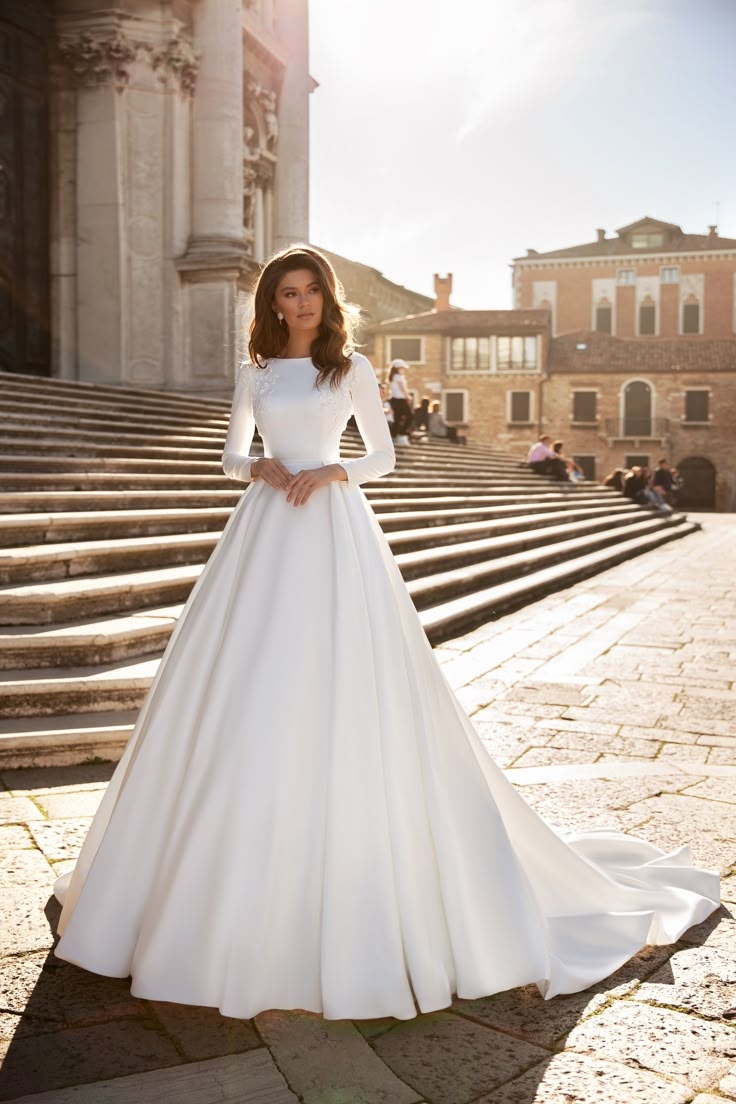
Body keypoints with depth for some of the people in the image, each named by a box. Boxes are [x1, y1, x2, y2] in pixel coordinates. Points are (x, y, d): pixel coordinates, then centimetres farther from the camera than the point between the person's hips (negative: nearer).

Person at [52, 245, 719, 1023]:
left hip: (333, 532, -3)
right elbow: (231, 456, 16)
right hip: (265, 535, 3)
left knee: (346, 696, -6)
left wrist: (334, 471, -11)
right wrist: (260, 468, -5)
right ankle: (236, 869, 19)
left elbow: (383, 456, 7)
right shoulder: (255, 372, 14)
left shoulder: (352, 368, 7)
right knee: (245, 704, 2)